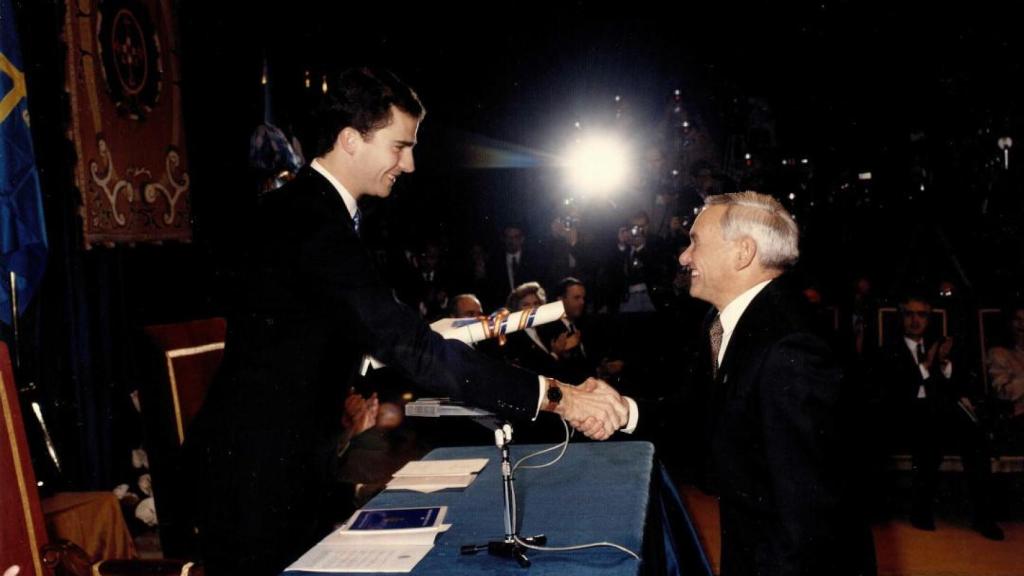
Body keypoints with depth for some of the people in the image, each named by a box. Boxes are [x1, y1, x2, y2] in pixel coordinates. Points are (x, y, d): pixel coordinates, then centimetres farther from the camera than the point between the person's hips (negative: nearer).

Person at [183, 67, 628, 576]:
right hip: (256, 473, -10)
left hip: (294, 459, 10)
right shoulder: (309, 221, -25)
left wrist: (455, 329, 10)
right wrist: (552, 396, -31)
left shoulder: (312, 209, 8)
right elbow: (405, 345, -31)